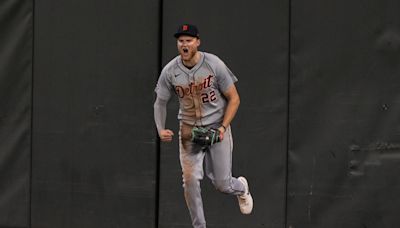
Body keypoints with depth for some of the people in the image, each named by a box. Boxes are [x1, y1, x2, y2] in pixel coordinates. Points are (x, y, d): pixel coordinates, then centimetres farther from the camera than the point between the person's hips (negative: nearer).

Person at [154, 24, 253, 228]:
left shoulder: (214, 64, -14)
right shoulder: (170, 71, -7)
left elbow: (234, 98, -6)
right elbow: (160, 103, 5)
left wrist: (223, 127, -16)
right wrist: (161, 129, -13)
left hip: (217, 127, -2)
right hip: (189, 130, 2)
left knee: (222, 184, 0)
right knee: (190, 180, -12)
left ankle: (241, 187, 38)